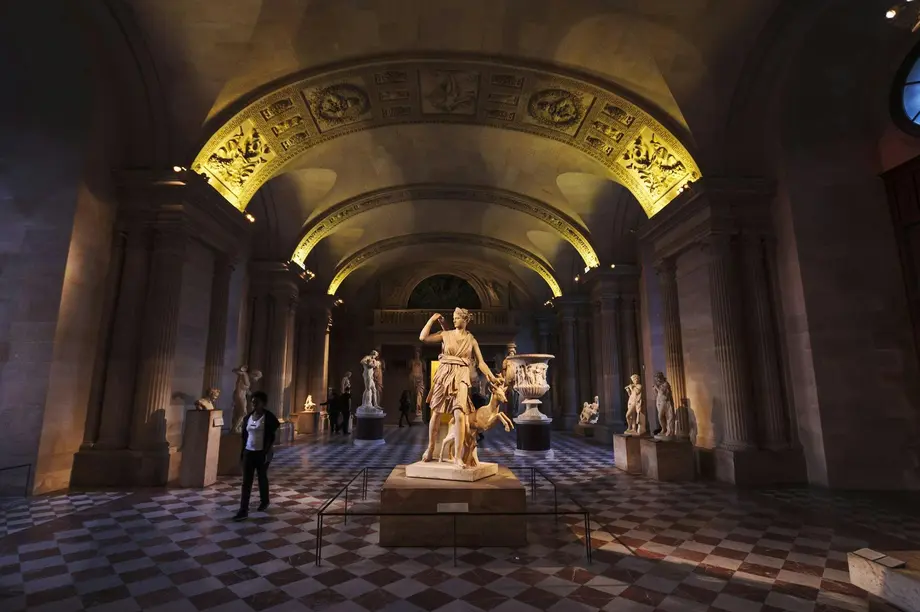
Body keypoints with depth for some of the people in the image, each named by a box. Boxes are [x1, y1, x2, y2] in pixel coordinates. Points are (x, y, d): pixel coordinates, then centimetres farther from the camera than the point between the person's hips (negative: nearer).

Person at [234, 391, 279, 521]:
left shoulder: (269, 417, -12)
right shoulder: (248, 417, 6)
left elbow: (271, 437, -13)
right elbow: (244, 435, 11)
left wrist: (267, 453, -17)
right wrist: (242, 452, 10)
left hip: (262, 453, -4)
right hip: (248, 452, 5)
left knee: (262, 478, 13)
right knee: (246, 481, 2)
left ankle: (264, 501, 34)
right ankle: (243, 510, 4)